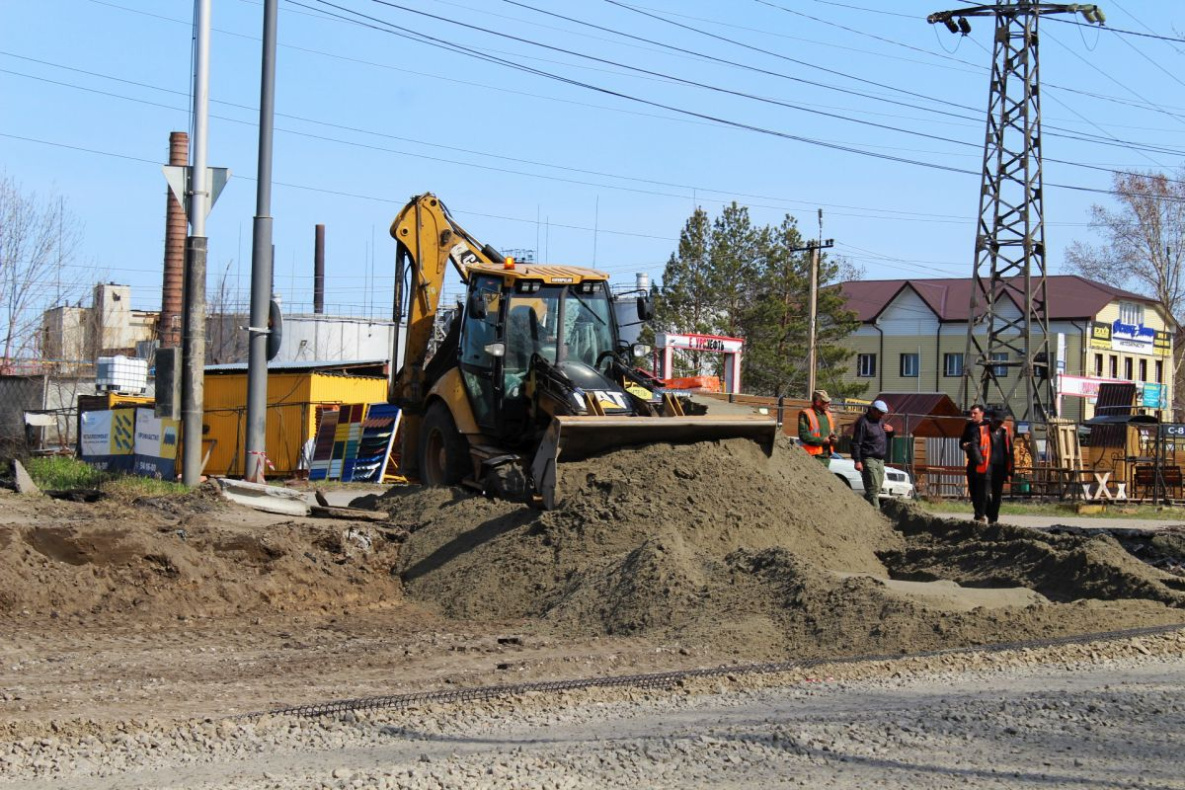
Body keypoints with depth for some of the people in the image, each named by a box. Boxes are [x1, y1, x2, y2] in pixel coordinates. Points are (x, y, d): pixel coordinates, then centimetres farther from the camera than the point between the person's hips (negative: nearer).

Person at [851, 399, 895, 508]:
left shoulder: (880, 421, 18)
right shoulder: (863, 422, -9)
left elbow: (888, 437, 31)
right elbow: (856, 443, -13)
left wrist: (891, 430, 6)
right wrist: (857, 461, -21)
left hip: (880, 461, 9)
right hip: (869, 459, -9)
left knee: (876, 490, 8)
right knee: (873, 489, -14)